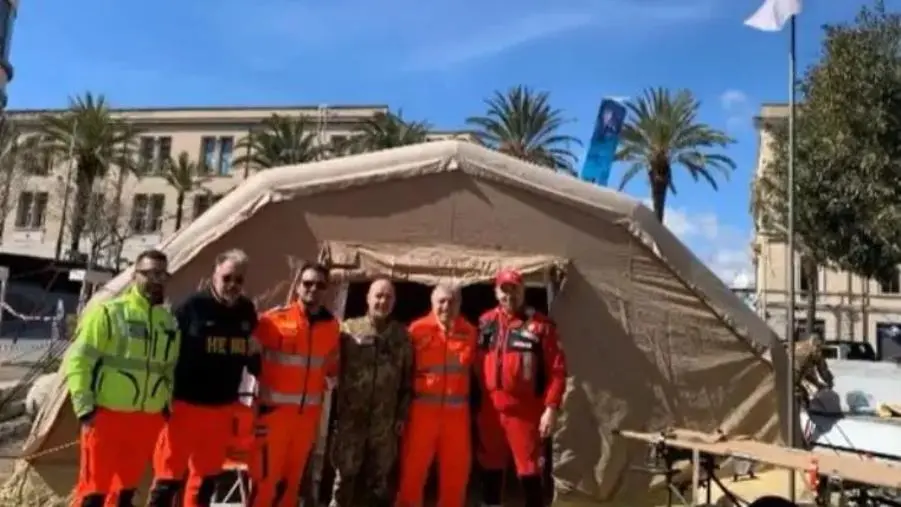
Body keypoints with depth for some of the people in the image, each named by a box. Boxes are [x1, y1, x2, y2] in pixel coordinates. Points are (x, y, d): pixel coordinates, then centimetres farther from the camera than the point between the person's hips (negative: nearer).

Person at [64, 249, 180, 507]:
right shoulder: (108, 312, -10)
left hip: (148, 420, 6)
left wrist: (167, 404, 12)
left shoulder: (170, 323, 10)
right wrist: (84, 407, -13)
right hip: (107, 415, -5)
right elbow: (77, 360, -10)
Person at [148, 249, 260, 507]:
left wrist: (255, 355, 1)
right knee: (170, 472, 3)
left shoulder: (247, 311, 3)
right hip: (185, 404, -5)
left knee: (208, 475, 16)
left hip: (223, 407, 5)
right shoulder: (193, 306, -13)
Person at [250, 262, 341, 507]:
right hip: (274, 409, -4)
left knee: (292, 477, 15)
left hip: (309, 412, 4)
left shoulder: (331, 325, 5)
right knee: (266, 476, -2)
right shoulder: (274, 319, -10)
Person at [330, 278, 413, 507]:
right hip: (351, 417, -2)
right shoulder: (349, 329, -1)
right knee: (345, 474, 3)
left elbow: (408, 378, 9)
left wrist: (402, 414, 6)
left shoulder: (402, 336, 6)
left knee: (379, 478, 12)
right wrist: (337, 409, -7)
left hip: (385, 420, 2)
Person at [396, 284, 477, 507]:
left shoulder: (470, 332, 3)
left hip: (457, 411, 2)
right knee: (413, 468, 6)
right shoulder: (418, 330, -4)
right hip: (423, 409, -2)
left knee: (457, 470, 12)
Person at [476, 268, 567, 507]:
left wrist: (551, 407, -14)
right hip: (489, 408, 4)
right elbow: (476, 365, 11)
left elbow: (557, 370, -8)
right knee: (490, 466, 17)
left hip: (524, 410, -4)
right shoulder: (485, 322, 6)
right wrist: (476, 402, 10)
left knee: (529, 469, 0)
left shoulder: (540, 325, -7)